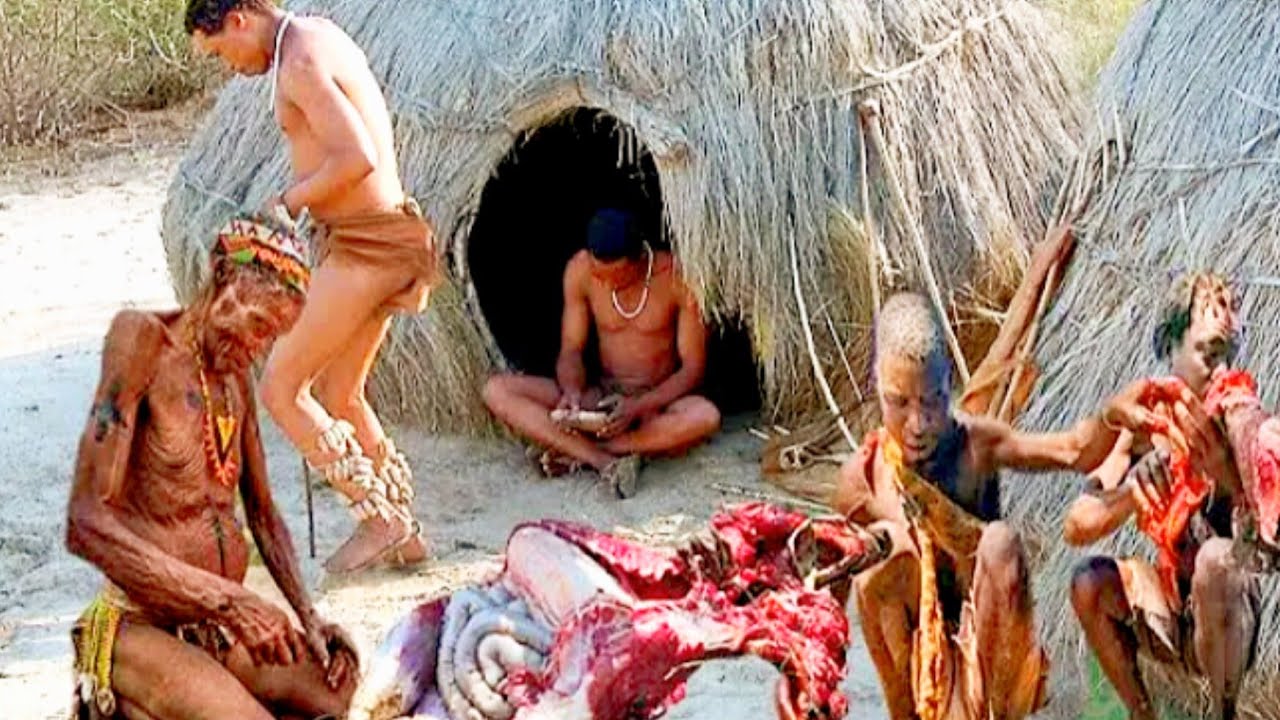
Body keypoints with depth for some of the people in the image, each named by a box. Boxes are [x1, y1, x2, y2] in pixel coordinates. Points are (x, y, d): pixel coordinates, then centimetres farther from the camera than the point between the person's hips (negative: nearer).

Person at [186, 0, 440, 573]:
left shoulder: (300, 63, -18)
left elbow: (356, 159, -26)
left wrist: (289, 203, -12)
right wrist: (299, 200, 9)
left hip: (362, 243, -10)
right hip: (380, 238, 10)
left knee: (281, 387, -3)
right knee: (339, 395, 17)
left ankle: (380, 518, 0)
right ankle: (402, 535, 22)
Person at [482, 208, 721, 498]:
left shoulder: (677, 278, -16)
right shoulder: (580, 270, -7)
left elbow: (692, 367, -13)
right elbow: (571, 350, 0)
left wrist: (639, 407, -28)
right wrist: (572, 392, -23)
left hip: (657, 401, -3)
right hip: (601, 395, 3)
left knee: (705, 417, -39)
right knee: (496, 390, -18)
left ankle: (578, 452, -26)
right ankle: (605, 461, -33)